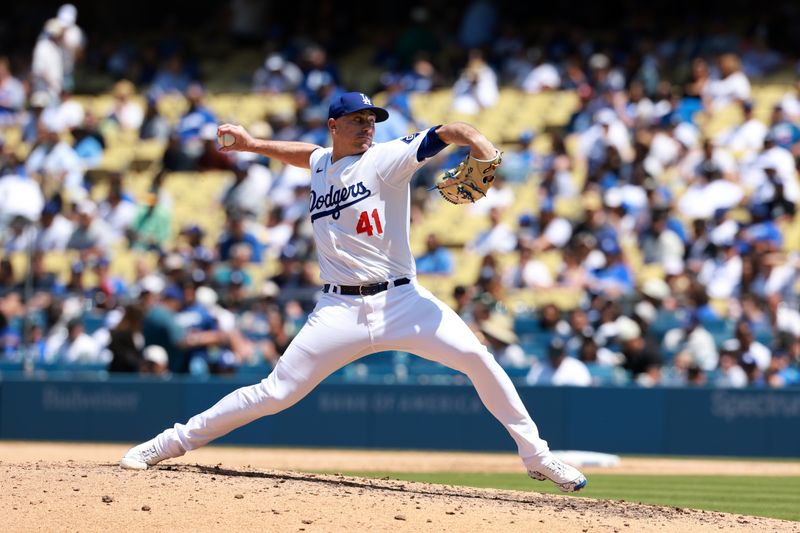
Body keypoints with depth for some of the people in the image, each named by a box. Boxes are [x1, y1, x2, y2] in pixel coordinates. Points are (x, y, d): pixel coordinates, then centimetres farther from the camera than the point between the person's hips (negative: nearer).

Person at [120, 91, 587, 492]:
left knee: (476, 357, -19)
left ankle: (536, 455, -6)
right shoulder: (321, 165, 14)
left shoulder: (386, 159, -1)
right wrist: (254, 144, 37)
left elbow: (446, 134, -14)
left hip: (400, 300, -2)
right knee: (277, 393, -4)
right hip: (340, 308, 2)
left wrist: (479, 146, -34)